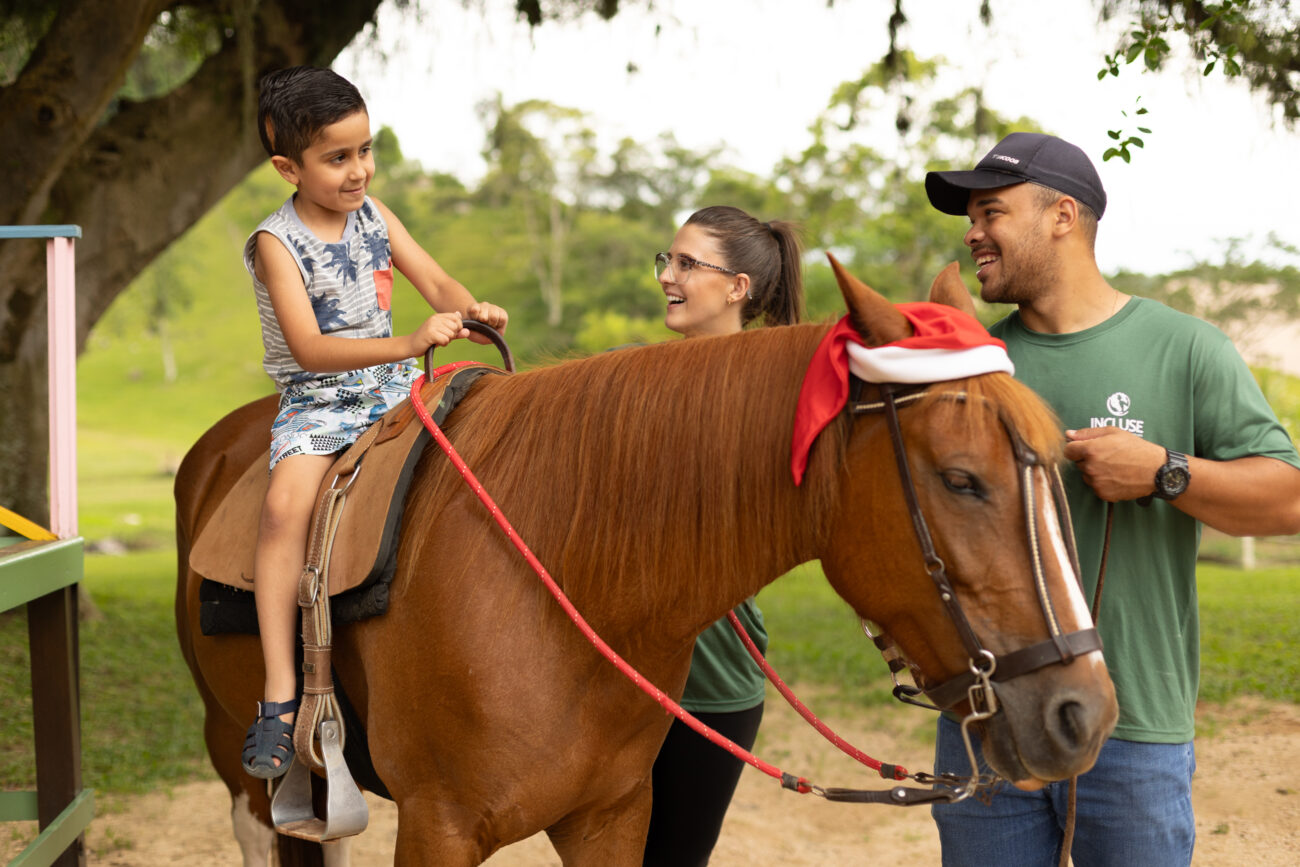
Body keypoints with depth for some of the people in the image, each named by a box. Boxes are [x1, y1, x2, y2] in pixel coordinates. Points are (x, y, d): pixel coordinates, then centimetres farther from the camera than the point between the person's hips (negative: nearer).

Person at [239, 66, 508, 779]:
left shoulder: (372, 213, 4)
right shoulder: (277, 244, -14)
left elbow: (435, 282, 6)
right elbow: (309, 349, -25)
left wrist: (472, 309, -18)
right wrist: (408, 343, -36)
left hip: (389, 387, 6)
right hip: (316, 403, -6)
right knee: (286, 504, -30)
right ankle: (279, 698, -28)